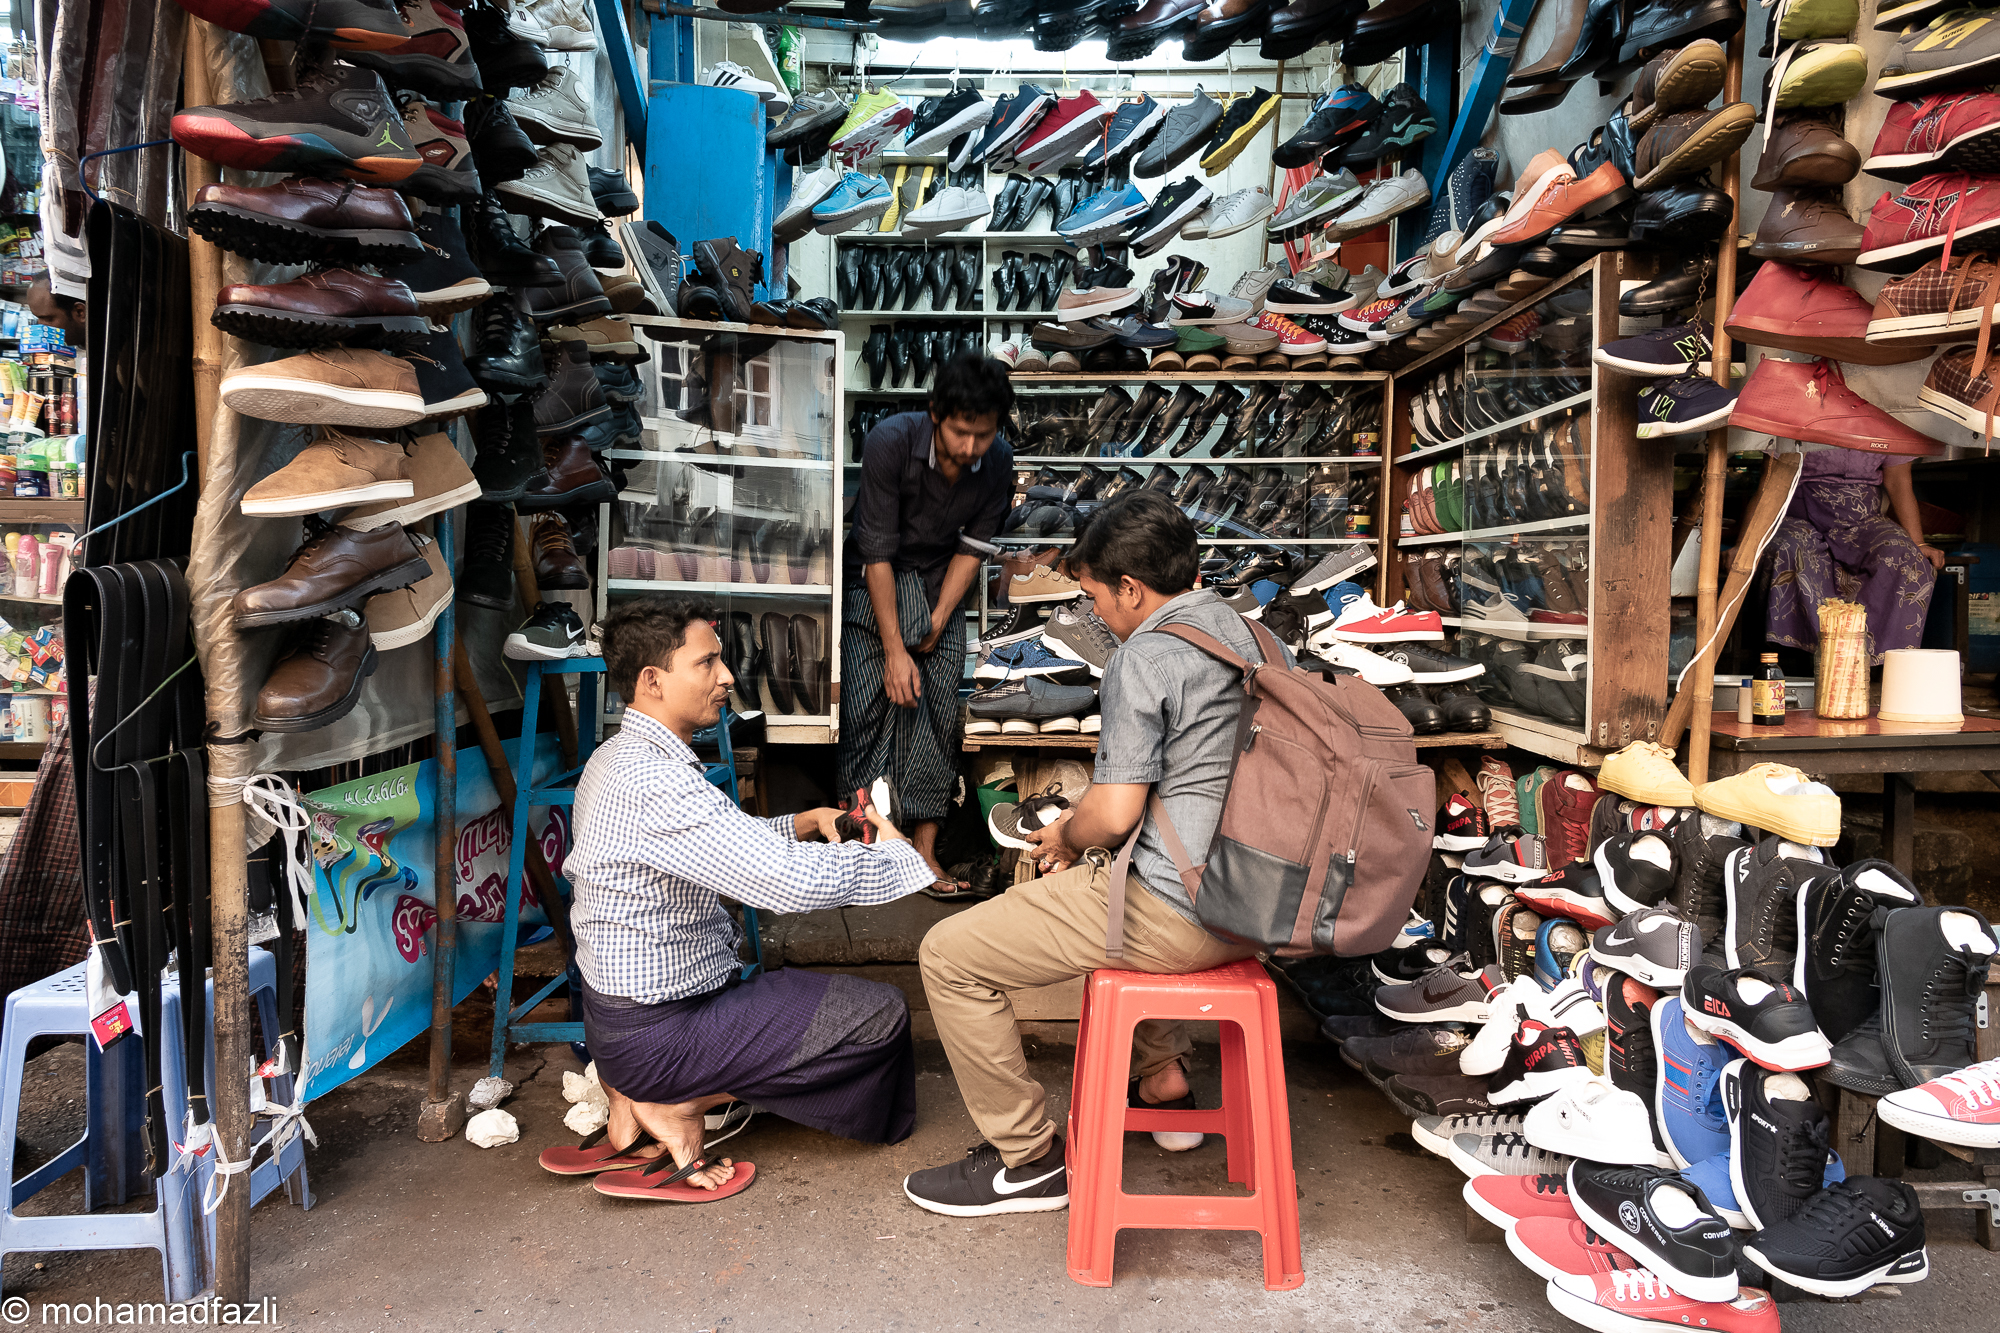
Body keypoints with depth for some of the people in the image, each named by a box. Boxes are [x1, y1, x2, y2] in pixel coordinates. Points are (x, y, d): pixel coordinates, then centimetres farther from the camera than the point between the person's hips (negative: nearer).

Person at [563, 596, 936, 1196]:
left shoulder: (616, 757, 6)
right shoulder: (656, 783, -28)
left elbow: (731, 842, 18)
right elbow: (790, 880, -33)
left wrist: (806, 824, 0)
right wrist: (895, 852, -16)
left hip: (615, 1006, 10)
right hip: (656, 1031, -10)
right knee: (880, 1014, -7)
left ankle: (636, 1092, 13)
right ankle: (679, 1105, -1)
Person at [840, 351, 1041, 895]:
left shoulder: (998, 462, -13)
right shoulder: (890, 442, -25)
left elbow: (972, 547, -3)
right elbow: (878, 551, -23)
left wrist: (937, 623, -10)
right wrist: (895, 647, -24)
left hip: (940, 588, 3)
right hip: (874, 586, -3)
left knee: (939, 717, -2)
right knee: (869, 708, -12)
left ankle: (924, 850, 4)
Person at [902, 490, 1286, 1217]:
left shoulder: (1144, 657, -16)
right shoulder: (1261, 638, 10)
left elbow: (1114, 816, -21)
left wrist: (1066, 839, 3)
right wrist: (1082, 831, 18)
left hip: (1178, 913, -9)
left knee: (950, 954, 0)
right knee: (1105, 886, 40)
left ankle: (1028, 1158, 9)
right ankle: (1164, 1077, 37)